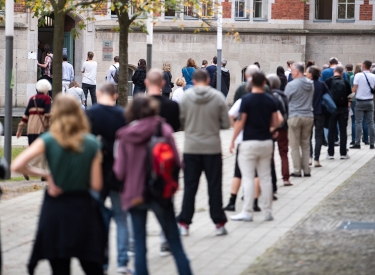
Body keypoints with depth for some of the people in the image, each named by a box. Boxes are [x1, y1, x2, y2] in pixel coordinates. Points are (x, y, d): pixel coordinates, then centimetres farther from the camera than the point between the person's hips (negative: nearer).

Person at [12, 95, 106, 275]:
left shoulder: (48, 140, -7)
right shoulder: (92, 144, -4)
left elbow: (16, 166, -16)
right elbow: (96, 185, -4)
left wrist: (45, 174, -5)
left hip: (55, 209, 0)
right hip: (83, 208, 1)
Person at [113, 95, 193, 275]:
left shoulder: (125, 136, -6)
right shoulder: (164, 130, -8)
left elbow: (119, 171, -5)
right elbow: (176, 161, -10)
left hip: (134, 194, 1)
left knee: (139, 245, 9)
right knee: (175, 245, 8)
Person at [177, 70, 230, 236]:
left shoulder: (186, 96, -5)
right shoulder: (217, 97, -5)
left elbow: (180, 121, -2)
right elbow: (225, 124, -2)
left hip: (191, 148, 1)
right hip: (213, 148, 0)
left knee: (190, 187, 7)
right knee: (214, 187, 8)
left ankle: (184, 224, 8)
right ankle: (219, 224, 11)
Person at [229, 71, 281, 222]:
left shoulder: (246, 100, -11)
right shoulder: (270, 100, 2)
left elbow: (241, 122, -12)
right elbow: (276, 123, 6)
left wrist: (233, 140, -2)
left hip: (250, 142, -4)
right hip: (266, 142, 5)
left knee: (248, 178, -2)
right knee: (265, 177, 10)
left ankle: (247, 212, -3)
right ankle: (268, 212, 12)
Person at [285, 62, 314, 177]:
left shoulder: (291, 85, -12)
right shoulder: (311, 84, 3)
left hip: (294, 117, -5)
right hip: (309, 116, 5)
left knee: (295, 146, 3)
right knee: (306, 145, 12)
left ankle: (297, 171, 2)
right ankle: (306, 170, 13)